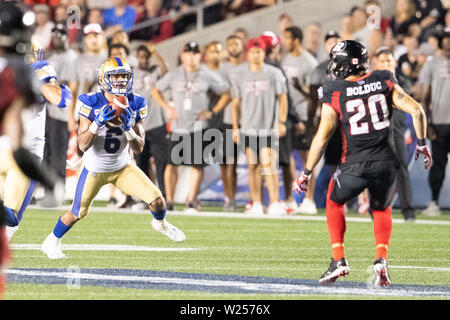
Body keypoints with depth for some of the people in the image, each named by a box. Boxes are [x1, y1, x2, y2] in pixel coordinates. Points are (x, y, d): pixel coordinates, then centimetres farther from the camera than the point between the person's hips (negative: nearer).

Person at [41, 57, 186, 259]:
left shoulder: (135, 105, -10)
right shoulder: (92, 104, -20)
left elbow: (138, 149, -9)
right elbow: (83, 145, -21)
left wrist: (128, 129, -27)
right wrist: (97, 123, -35)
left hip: (122, 168, 3)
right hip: (95, 168, -3)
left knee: (157, 200, -8)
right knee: (78, 213, 1)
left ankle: (160, 224, 28)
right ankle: (52, 241, 30)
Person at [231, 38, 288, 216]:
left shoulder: (274, 73, 2)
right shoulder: (241, 74, 9)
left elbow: (282, 99, 5)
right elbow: (236, 103, 14)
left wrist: (282, 122, -3)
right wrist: (235, 127, 9)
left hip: (269, 128, -3)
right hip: (248, 128, 3)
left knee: (268, 164, -12)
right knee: (253, 166, 3)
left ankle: (275, 203, -10)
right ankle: (256, 204, 9)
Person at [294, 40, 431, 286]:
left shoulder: (334, 94, -4)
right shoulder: (384, 83, 4)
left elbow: (322, 137, -5)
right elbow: (416, 111, -1)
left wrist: (306, 172, 4)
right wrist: (422, 144, 12)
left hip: (355, 165, -2)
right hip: (386, 164, 3)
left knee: (334, 203, 26)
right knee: (381, 210, 28)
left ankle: (339, 260, 14)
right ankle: (381, 260, 6)